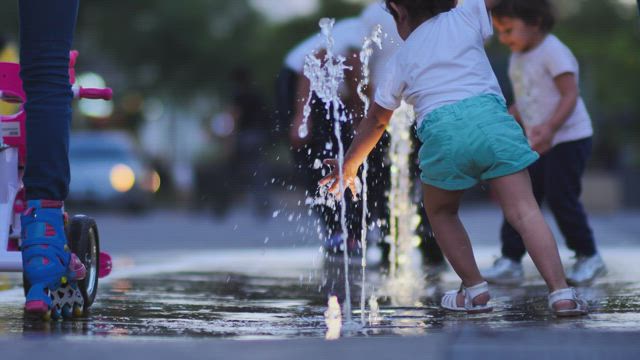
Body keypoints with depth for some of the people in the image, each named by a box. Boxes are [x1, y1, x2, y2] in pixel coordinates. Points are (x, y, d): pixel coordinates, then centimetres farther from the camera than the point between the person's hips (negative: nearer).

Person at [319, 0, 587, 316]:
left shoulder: (400, 60, 24)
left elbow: (375, 121, 35)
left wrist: (349, 166, 48)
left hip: (442, 129, 0)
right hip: (490, 114, 0)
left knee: (440, 212, 26)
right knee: (523, 211, -3)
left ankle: (475, 290, 19)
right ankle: (561, 293, -17)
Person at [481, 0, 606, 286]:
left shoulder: (553, 52, -17)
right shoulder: (518, 57, 10)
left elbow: (570, 94, -22)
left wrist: (549, 127, -34)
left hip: (569, 139, -8)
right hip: (538, 143, 8)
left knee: (561, 199, -5)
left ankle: (588, 257, 13)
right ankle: (510, 261, 3)